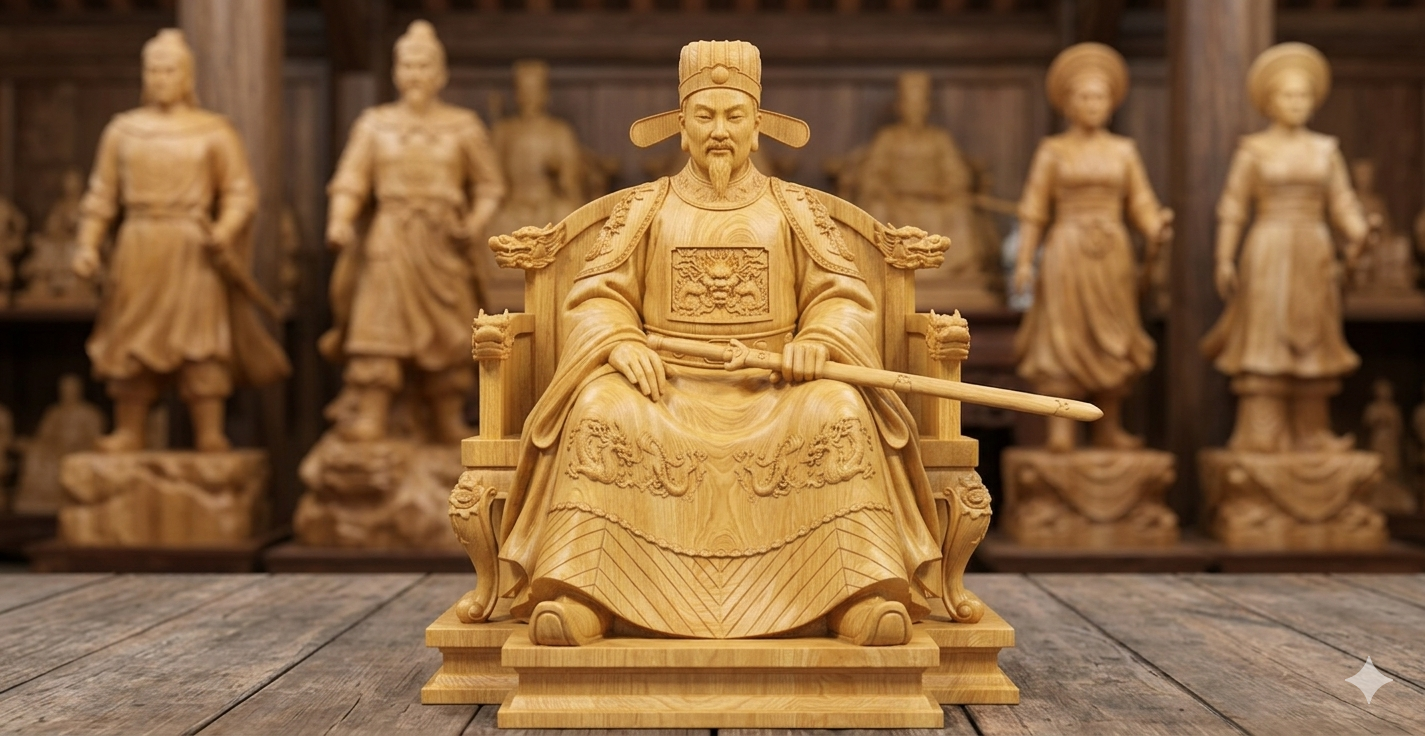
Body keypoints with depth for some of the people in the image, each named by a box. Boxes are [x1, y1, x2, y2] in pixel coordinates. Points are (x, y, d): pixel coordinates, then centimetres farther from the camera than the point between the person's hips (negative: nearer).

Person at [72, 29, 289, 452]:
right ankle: (128, 432, 11)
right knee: (131, 340, 3)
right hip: (139, 247, 3)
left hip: (194, 250, -2)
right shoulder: (123, 129, 12)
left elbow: (241, 193, -2)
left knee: (202, 337, -6)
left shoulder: (214, 131, 5)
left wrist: (225, 230, -21)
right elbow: (102, 194, 11)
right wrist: (88, 244, -1)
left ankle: (210, 434, -3)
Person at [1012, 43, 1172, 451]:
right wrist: (1024, 261, -8)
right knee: (1063, 336, -7)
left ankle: (1109, 428, 12)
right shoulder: (1053, 151, 2)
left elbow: (1141, 204, 5)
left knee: (1115, 340, 5)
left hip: (1113, 254, 3)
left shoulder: (1124, 150, 9)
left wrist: (1157, 230, -16)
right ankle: (1059, 429, -5)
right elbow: (1033, 210, 0)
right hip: (1066, 252, -3)